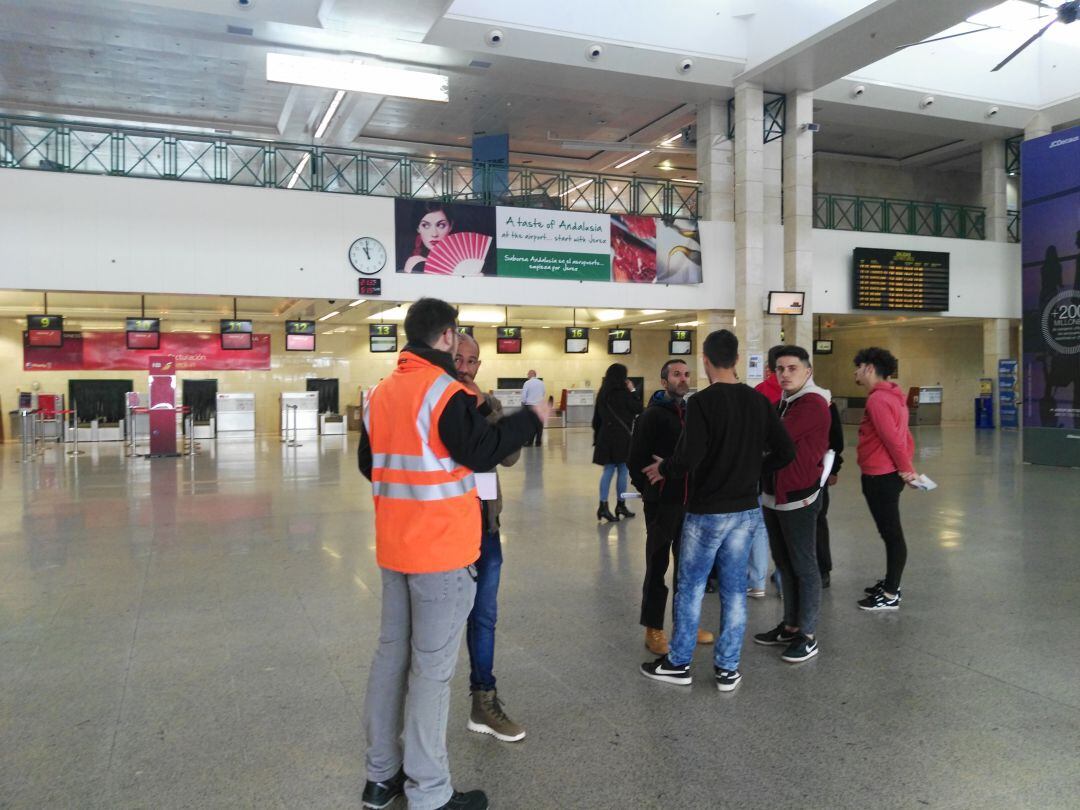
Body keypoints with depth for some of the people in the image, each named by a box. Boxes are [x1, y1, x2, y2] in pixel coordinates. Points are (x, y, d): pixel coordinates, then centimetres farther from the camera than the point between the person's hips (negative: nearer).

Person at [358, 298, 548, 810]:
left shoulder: (381, 393, 8)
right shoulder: (445, 392, -16)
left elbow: (368, 464, 14)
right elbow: (482, 450, -18)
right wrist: (531, 419, -6)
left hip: (393, 547, 8)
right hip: (441, 548, -8)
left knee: (391, 653, 16)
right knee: (431, 667, 0)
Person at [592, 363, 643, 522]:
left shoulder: (603, 393, 7)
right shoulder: (623, 393, -12)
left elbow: (597, 418, 11)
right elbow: (638, 409, -4)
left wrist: (598, 436, 17)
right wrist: (632, 391, 4)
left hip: (606, 436, 6)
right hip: (621, 436, -6)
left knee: (608, 470, 8)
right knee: (623, 470, 5)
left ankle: (603, 506, 2)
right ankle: (620, 505, 12)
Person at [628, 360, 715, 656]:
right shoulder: (653, 416, -10)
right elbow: (636, 459, -12)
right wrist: (648, 490, -6)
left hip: (689, 501, 6)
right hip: (662, 502, -6)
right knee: (658, 566, 2)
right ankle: (653, 630, 13)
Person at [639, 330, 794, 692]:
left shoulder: (702, 401, -17)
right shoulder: (759, 401, 1)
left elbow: (688, 458, -24)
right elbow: (786, 451, 3)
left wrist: (663, 469, -5)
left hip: (707, 511, -5)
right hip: (746, 510, 5)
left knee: (690, 586, 9)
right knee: (734, 589, 12)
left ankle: (678, 663, 20)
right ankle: (727, 668, 20)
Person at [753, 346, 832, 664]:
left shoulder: (813, 404, -16)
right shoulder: (782, 402, 15)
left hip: (799, 497, -9)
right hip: (773, 494, 9)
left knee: (804, 567, 1)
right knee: (785, 564, 16)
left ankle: (808, 635, 11)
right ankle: (790, 625, 27)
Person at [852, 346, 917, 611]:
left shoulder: (877, 399, -18)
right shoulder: (892, 395, 14)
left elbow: (892, 439, -22)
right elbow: (903, 436, 16)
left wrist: (906, 468, -12)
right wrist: (908, 466, 14)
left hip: (880, 477, -10)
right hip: (889, 474, 10)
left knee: (891, 533, -4)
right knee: (890, 532, 18)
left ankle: (890, 596, 3)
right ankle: (890, 583, 30)